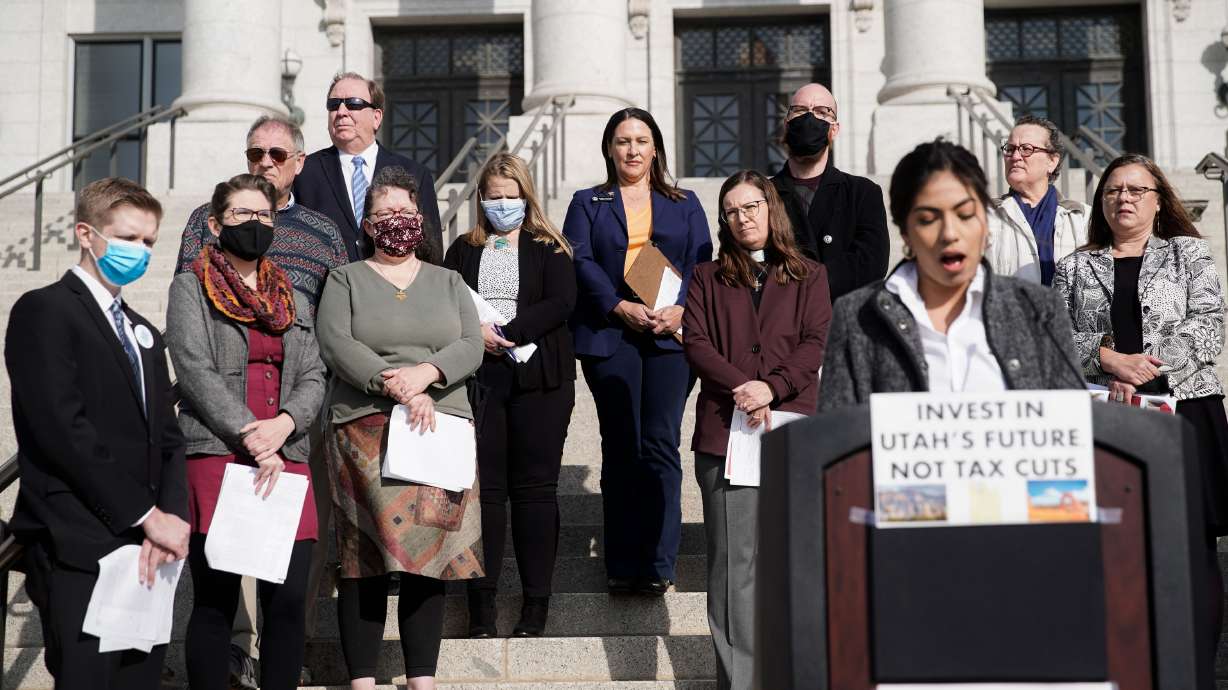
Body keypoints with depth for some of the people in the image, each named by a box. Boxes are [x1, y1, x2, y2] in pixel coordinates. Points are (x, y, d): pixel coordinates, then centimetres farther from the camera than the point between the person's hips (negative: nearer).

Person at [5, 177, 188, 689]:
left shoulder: (143, 334, 22)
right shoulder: (44, 311, -3)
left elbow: (166, 437, 15)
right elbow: (63, 430, -14)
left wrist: (171, 516, -4)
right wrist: (147, 515, -13)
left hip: (147, 552, 7)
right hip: (79, 554, -7)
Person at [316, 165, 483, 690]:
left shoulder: (448, 282, 19)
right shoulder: (346, 279, 11)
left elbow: (471, 347, 6)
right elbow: (335, 346, -5)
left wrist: (425, 373, -14)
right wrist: (399, 391, -15)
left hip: (440, 428, 2)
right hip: (365, 430, -2)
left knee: (429, 555, 0)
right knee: (367, 556, -6)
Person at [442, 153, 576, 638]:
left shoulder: (548, 248, 8)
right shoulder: (464, 249, 16)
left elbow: (562, 303, -5)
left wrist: (509, 333, -14)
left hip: (538, 378, -2)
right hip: (477, 376, 2)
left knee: (534, 487, -1)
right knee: (483, 486, -1)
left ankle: (536, 602, 3)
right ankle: (481, 601, 2)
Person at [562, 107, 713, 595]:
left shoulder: (684, 204, 18)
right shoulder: (588, 203, 16)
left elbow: (701, 262, 7)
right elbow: (580, 261, 2)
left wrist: (681, 308, -12)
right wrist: (621, 307, -13)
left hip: (670, 334, 0)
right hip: (609, 335, 0)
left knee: (660, 445, -5)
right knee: (621, 449, -1)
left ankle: (658, 564, -2)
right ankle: (623, 567, 4)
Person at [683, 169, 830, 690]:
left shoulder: (808, 276, 15)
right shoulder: (707, 277, 16)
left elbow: (815, 343, 3)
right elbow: (695, 341, 4)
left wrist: (772, 386, -13)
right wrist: (740, 386, -12)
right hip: (725, 427, 0)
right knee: (733, 559, -4)